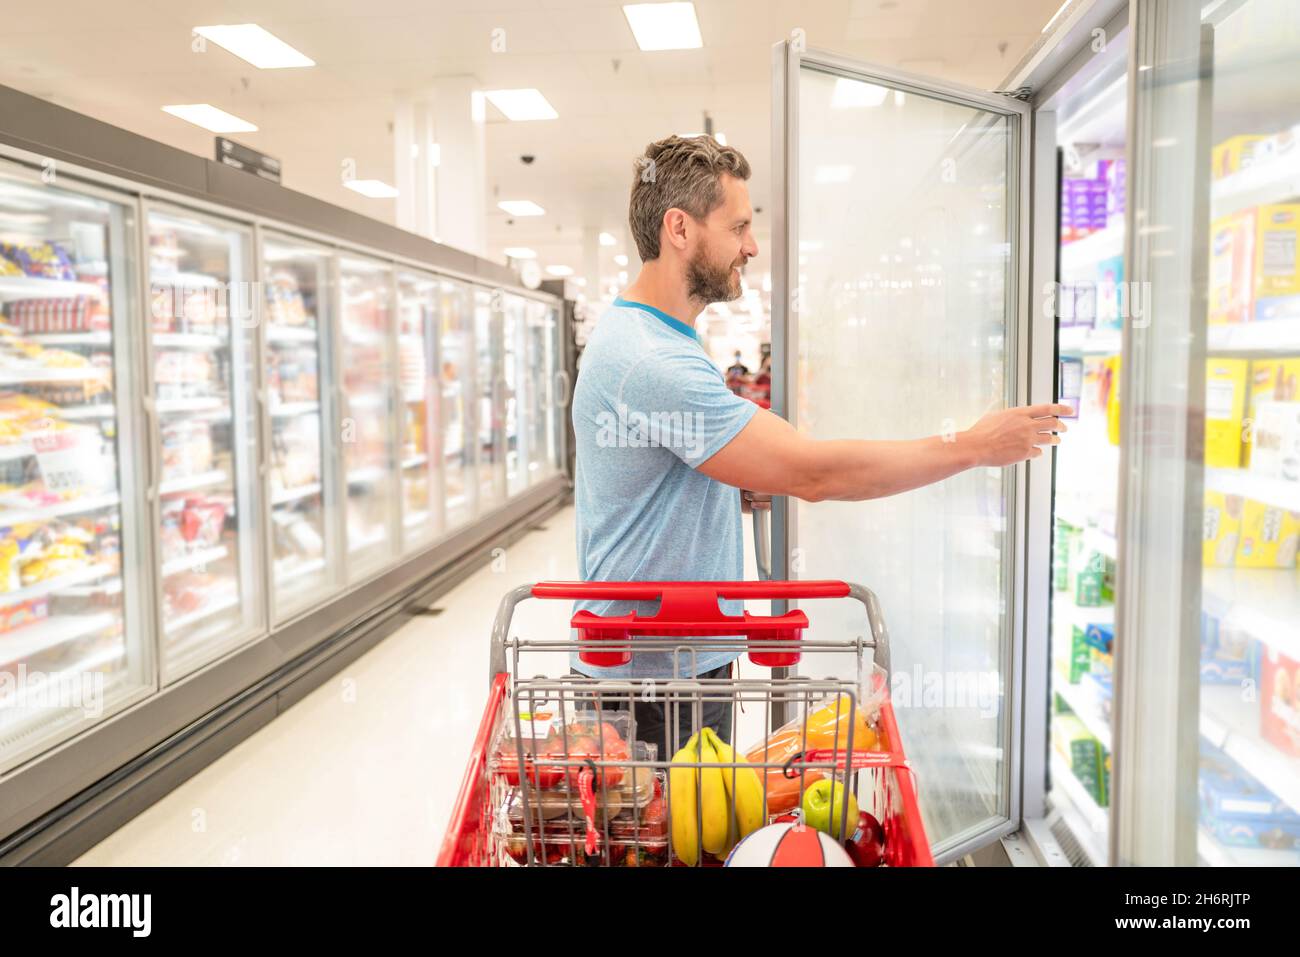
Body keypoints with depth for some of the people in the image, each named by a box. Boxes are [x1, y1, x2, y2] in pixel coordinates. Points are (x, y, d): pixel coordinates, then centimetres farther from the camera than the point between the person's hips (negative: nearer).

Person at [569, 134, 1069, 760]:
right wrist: (971, 447, -15)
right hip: (655, 681, -10)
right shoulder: (655, 364, -23)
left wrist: (749, 488, 2)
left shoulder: (651, 341, 13)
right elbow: (814, 472, -26)